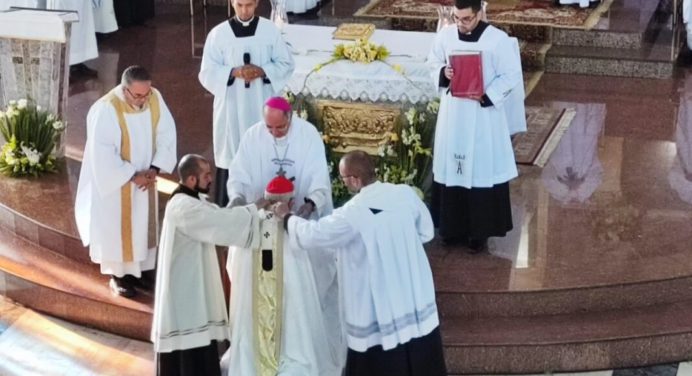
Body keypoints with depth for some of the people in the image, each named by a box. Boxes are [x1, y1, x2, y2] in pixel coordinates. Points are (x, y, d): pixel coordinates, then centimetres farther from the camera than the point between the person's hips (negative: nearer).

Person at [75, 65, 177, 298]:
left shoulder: (155, 98, -13)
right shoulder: (107, 109, -29)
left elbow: (166, 134, -4)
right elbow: (103, 155, -26)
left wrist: (155, 168, -14)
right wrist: (132, 176, -21)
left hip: (145, 176, 5)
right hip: (114, 180, -5)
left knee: (144, 224, 16)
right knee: (117, 227, 7)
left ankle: (140, 270, 32)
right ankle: (118, 275, 23)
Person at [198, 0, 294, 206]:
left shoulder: (270, 30, 0)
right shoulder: (218, 33, -2)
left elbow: (286, 64, 3)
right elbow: (207, 73, -3)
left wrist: (262, 71, -15)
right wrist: (234, 72, -20)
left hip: (262, 107, 1)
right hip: (231, 108, -1)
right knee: (230, 158, 0)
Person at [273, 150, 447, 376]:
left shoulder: (352, 214, -22)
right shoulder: (406, 193, -8)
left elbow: (310, 235, -12)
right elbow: (426, 232, 6)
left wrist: (286, 217, 6)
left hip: (379, 302, -4)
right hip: (415, 293, 5)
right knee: (421, 357, 17)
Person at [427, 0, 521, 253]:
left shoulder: (498, 39, -13)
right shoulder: (445, 35, -1)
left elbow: (512, 76, -9)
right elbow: (433, 62, 13)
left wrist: (485, 96, -20)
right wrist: (443, 73, -10)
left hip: (483, 115, -4)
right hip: (452, 111, 4)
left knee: (482, 171, 2)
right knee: (450, 168, 11)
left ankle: (480, 232, 13)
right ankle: (454, 227, 25)